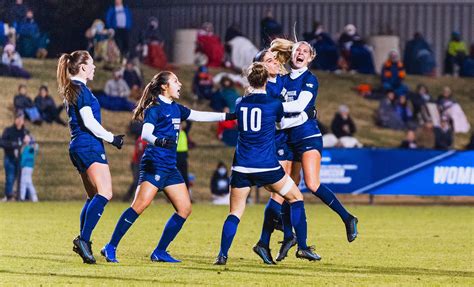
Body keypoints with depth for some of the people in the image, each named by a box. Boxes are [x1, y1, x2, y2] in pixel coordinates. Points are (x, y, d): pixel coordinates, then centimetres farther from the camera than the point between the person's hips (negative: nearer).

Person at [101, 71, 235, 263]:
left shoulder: (176, 109, 18)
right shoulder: (154, 108, -7)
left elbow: (199, 116, 27)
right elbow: (145, 133, -19)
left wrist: (227, 116, 26)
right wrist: (159, 141, -39)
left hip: (170, 168, 9)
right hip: (154, 165, -9)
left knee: (184, 208, 3)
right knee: (140, 206, -19)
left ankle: (160, 252, 7)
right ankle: (111, 248, -17)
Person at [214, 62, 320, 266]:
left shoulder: (240, 103, 4)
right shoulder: (274, 104, -4)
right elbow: (283, 124, 16)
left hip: (241, 167, 3)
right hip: (267, 166, -3)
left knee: (235, 213, 7)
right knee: (296, 198, 15)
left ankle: (222, 255, -7)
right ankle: (302, 247, 12)